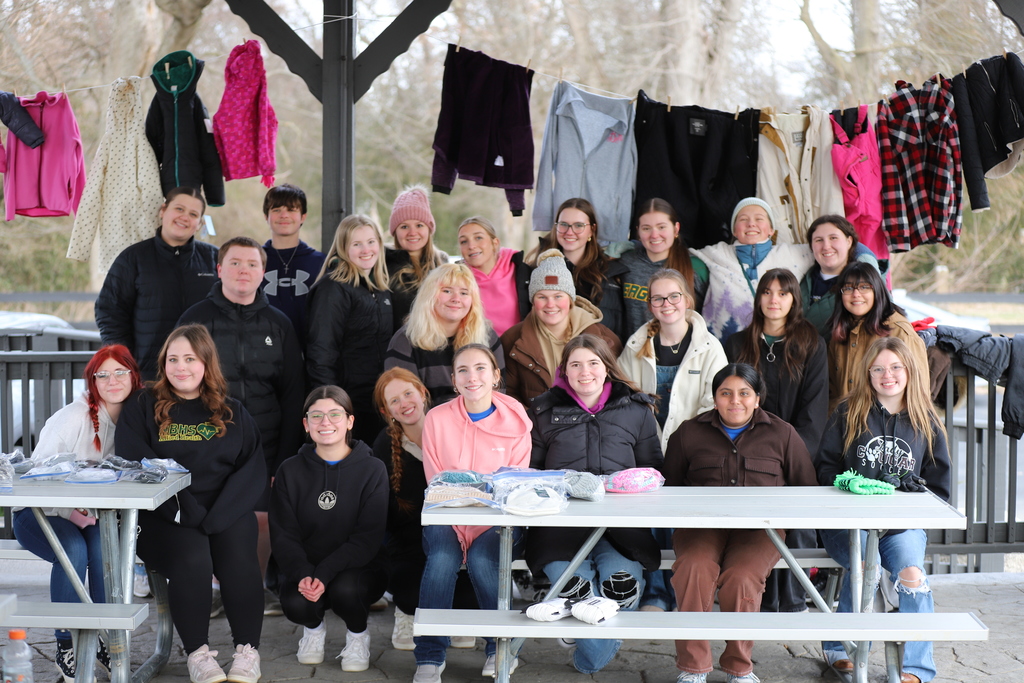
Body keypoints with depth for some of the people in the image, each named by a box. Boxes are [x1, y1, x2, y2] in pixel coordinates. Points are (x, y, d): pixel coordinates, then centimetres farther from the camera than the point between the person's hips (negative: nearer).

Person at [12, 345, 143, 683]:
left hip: (89, 515, 4)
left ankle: (105, 640, -15)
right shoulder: (73, 417, -15)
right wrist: (68, 512, -28)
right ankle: (65, 646, -19)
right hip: (39, 512, -4)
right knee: (74, 550, -33)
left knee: (104, 546, -29)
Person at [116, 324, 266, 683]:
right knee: (192, 559, -31)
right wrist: (184, 511, -15)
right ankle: (198, 653, -16)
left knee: (239, 560, -28)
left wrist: (215, 517, -11)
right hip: (166, 517, -1)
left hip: (227, 514, 2)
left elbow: (253, 469, 5)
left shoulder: (233, 413, 15)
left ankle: (248, 650, -14)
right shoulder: (142, 407, 9)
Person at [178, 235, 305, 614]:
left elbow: (293, 394, 10)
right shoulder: (196, 319, 4)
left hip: (264, 441, 2)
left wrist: (287, 454, 2)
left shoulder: (278, 324, 10)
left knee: (262, 517, -3)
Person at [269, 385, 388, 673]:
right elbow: (283, 535, -2)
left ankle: (357, 635, 3)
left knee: (344, 590, -34)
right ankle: (313, 628, 11)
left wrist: (325, 574, -25)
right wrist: (303, 574, -23)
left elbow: (368, 538, -12)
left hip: (359, 568, -2)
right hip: (305, 569, 2)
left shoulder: (372, 470, -6)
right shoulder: (290, 471, 2)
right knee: (295, 604, -29)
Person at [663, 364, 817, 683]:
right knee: (693, 569, -33)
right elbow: (670, 486, 19)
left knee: (740, 577, -32)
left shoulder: (782, 433, 13)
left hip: (759, 527, -1)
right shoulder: (689, 432, 16)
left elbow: (805, 489, 15)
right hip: (702, 524, 1)